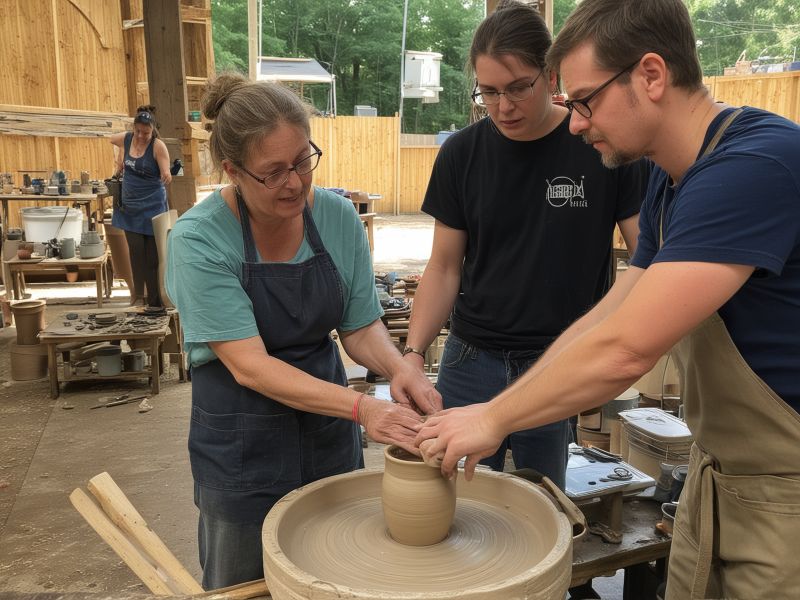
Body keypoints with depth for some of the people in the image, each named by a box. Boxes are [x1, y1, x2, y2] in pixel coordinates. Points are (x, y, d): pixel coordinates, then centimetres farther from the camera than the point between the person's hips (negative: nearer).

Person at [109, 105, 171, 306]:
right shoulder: (126, 139, 0)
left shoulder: (158, 146, -14)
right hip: (130, 205, 4)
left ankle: (155, 301, 9)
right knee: (136, 250, 2)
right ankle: (138, 296, 13)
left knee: (153, 254, 0)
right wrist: (120, 156, 15)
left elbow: (166, 175, -18)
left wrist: (167, 176, -33)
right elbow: (112, 139, 24)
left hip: (152, 206, -4)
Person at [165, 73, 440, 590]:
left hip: (328, 428, 4)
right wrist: (362, 407, -34)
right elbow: (249, 366, -25)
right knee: (244, 585, 18)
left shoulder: (338, 217, -10)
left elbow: (361, 327, -2)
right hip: (242, 442, -3)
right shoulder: (199, 239, -21)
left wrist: (400, 370, -24)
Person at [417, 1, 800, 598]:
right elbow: (606, 318, 6)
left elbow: (625, 348, -30)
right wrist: (493, 414, 0)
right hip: (715, 476, 7)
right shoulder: (667, 185, 4)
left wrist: (495, 418, -16)